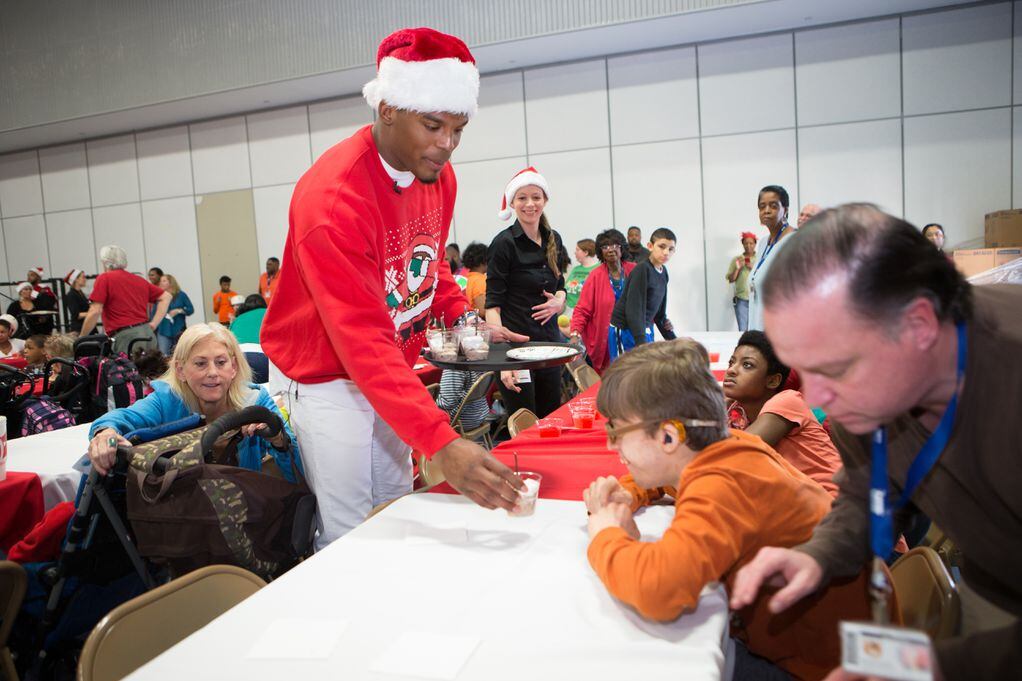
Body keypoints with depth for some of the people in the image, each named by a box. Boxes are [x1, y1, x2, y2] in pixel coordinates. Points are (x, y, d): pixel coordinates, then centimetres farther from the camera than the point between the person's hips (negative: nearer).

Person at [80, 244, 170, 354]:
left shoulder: (104, 278, 0)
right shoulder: (139, 280, 17)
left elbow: (95, 312, -6)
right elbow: (166, 297, 19)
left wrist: (81, 338, 5)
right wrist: (153, 324, 12)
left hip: (124, 336, -6)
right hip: (148, 334, 6)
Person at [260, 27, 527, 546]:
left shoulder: (437, 174, -3)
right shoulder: (334, 196, -28)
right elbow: (362, 340, -35)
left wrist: (463, 318, -4)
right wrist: (441, 445, -43)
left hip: (393, 374, 7)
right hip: (326, 379, -7)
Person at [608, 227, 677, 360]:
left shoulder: (663, 272, 8)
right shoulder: (642, 270, -16)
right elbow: (634, 309, -22)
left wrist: (672, 339, 15)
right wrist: (641, 343, -27)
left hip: (645, 330, 9)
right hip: (625, 331, -9)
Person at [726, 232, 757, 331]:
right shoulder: (737, 260, 9)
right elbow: (731, 279, 7)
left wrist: (753, 269, -11)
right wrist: (737, 268, -7)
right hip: (741, 300, 1)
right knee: (743, 330, -3)